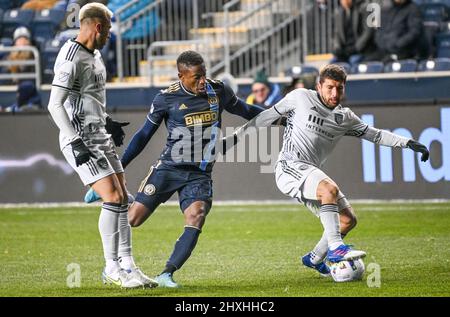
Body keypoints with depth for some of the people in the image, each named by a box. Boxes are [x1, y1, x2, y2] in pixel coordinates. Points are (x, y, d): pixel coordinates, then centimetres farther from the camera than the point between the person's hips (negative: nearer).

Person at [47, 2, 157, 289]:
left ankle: (127, 265, 11)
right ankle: (112, 267, -7)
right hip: (80, 140, -10)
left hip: (100, 136, 10)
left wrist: (108, 123, 28)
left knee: (122, 200, 6)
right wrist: (76, 142, -24)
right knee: (113, 197, -15)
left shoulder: (94, 55, 15)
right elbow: (55, 105, -20)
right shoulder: (71, 59, -16)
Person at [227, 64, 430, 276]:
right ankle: (335, 248, -33)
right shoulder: (300, 98, 0)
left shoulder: (345, 118, 13)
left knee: (348, 220, 3)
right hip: (289, 168, -7)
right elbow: (268, 116, 6)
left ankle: (314, 259, 21)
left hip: (312, 174, 7)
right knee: (330, 189, -33)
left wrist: (408, 143, 10)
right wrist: (233, 139, 7)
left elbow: (374, 135, 19)